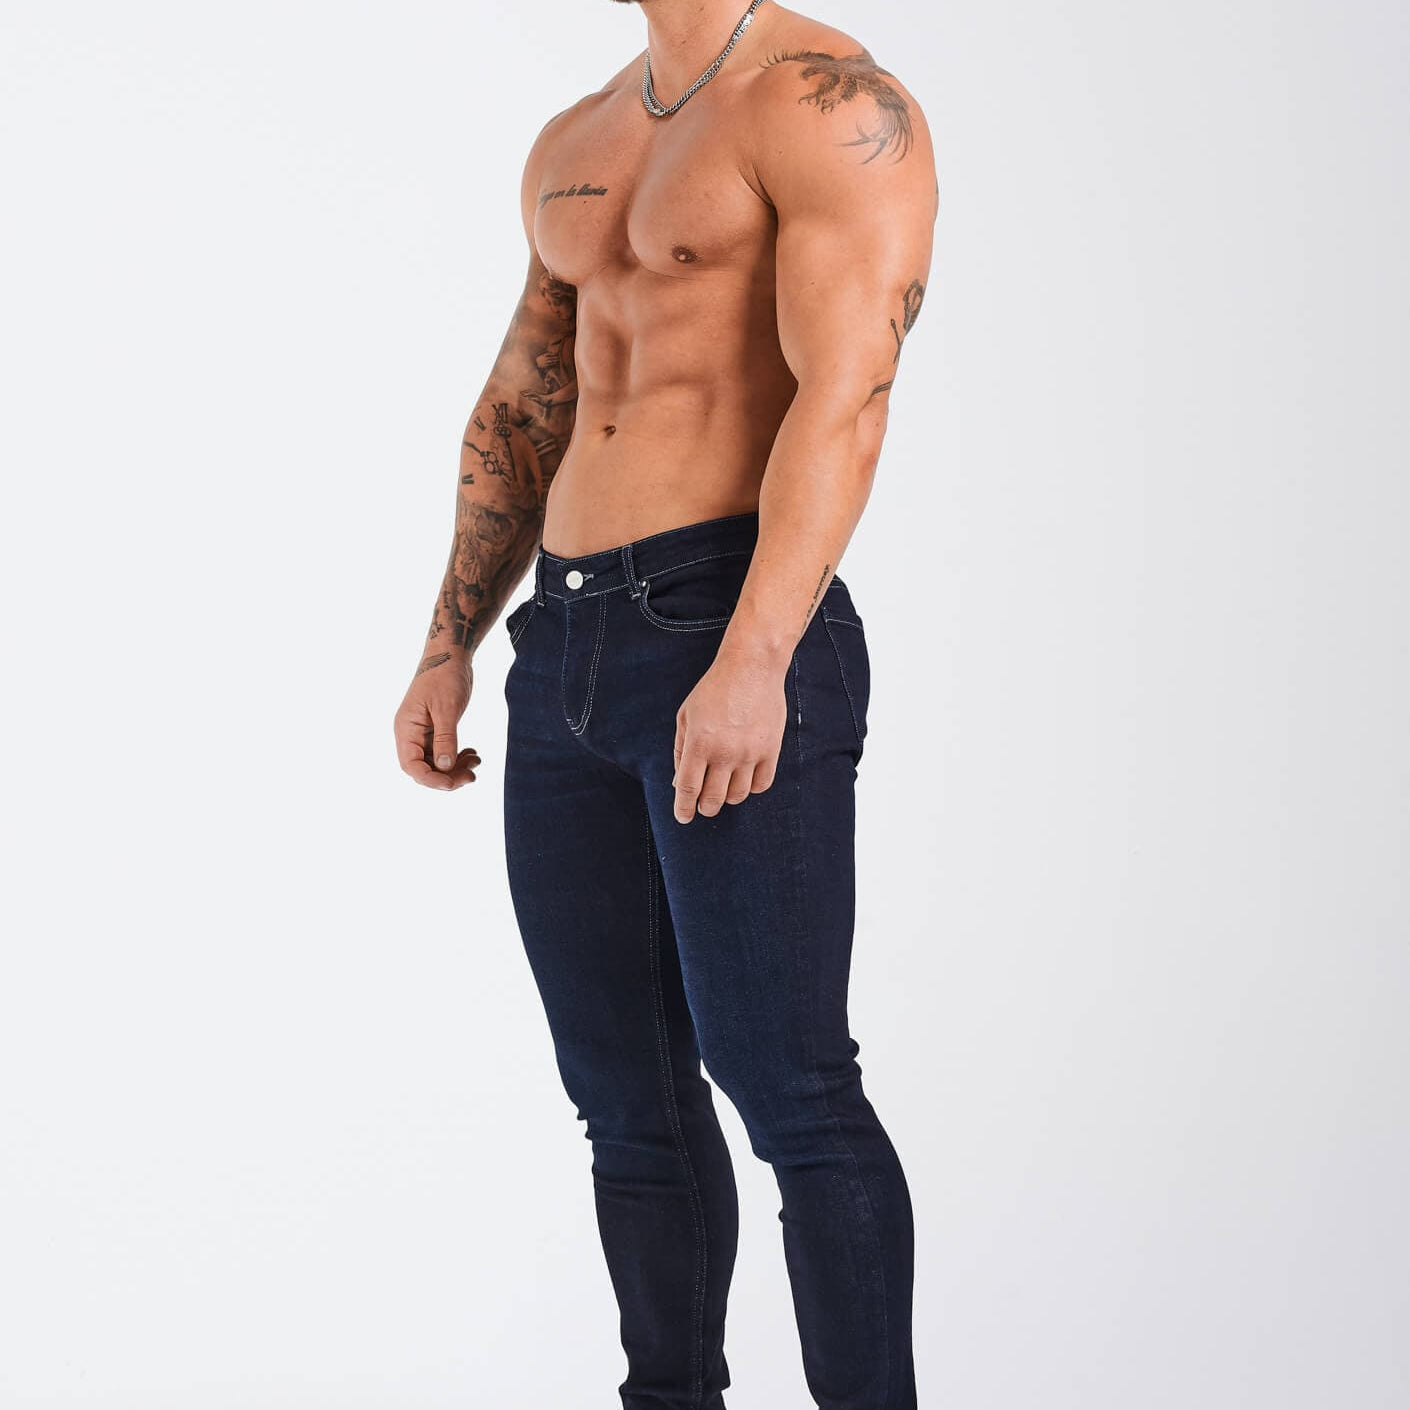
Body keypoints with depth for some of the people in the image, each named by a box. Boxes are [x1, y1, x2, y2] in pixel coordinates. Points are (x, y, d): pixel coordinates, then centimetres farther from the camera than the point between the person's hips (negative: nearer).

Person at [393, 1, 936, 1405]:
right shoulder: (572, 147, 20)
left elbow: (844, 401, -17)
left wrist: (751, 662, -27)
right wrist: (447, 650, 14)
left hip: (739, 650, -8)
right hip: (565, 656, 8)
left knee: (786, 1087, -8)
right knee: (628, 1094, 11)